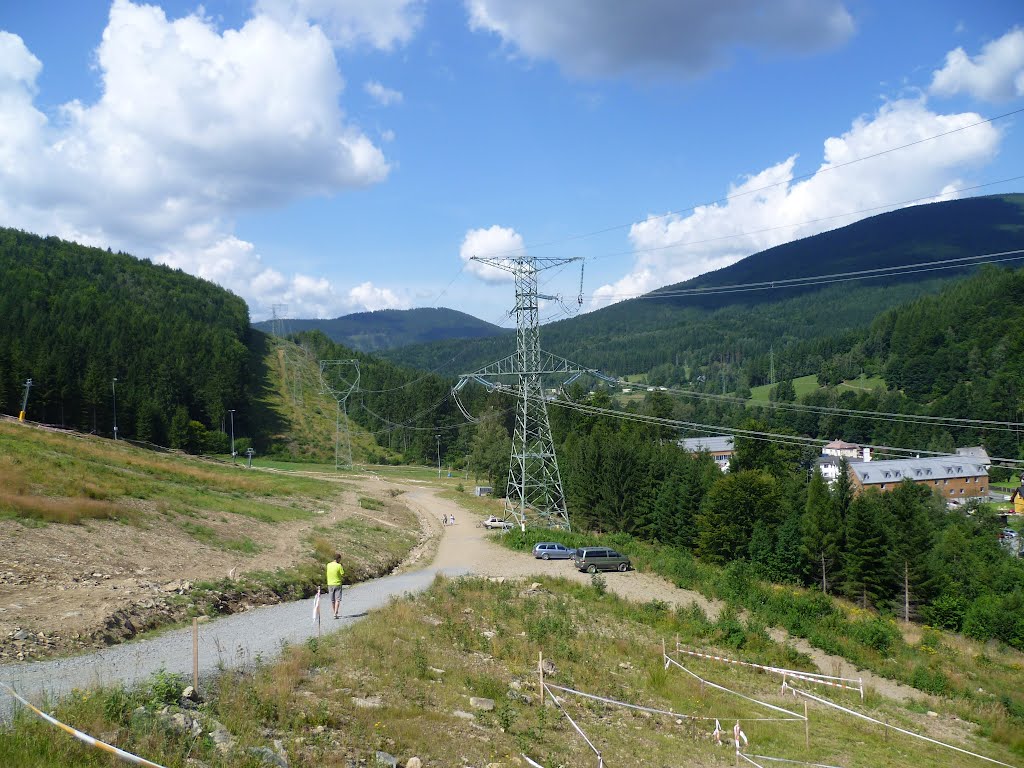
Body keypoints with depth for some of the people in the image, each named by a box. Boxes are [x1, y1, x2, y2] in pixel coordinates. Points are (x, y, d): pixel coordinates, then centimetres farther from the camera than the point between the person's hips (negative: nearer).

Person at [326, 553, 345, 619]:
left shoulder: (328, 565, 1)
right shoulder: (339, 566, -14)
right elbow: (343, 574, -9)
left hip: (330, 584, 5)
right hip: (337, 584, -5)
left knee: (332, 600, 13)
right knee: (337, 599, -3)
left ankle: (335, 613, 22)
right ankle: (335, 613, -15)